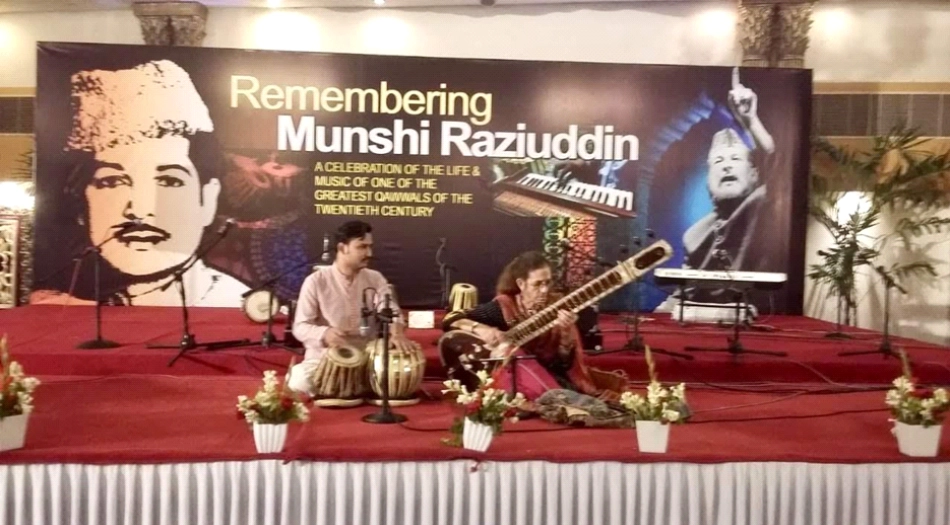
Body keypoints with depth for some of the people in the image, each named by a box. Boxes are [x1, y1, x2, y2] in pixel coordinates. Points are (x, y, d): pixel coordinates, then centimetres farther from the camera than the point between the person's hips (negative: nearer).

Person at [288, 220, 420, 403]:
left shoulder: (375, 279, 5)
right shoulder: (316, 281, -6)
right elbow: (300, 327, -8)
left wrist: (397, 332, -34)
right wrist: (324, 334, -31)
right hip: (325, 357, -3)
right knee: (300, 382, -33)